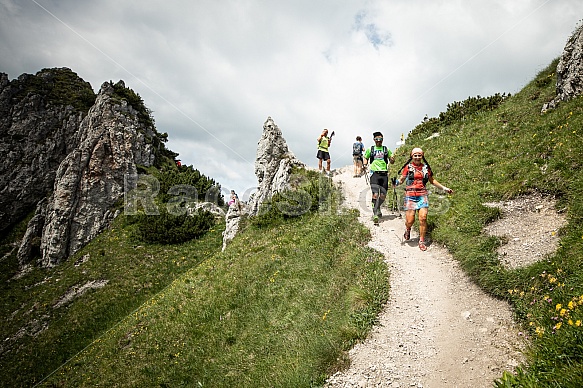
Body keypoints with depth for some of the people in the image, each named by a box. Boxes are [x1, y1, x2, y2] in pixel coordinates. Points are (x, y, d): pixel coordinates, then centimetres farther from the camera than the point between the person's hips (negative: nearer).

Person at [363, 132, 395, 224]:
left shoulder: (386, 149, 12)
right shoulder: (370, 149, 9)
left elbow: (391, 161, 16)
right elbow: (366, 158, 19)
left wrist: (392, 160, -8)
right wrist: (365, 164, -2)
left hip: (384, 174, 2)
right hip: (374, 174, -2)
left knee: (383, 196, 4)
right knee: (375, 194, -14)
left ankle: (377, 208, 32)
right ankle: (375, 213, -9)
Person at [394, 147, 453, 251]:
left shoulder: (426, 167, 10)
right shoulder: (408, 167, 3)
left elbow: (432, 181, 21)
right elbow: (402, 179, 1)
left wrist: (444, 188, 20)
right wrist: (396, 182, -21)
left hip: (423, 195, 2)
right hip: (410, 195, -2)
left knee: (423, 218, -9)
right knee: (410, 220, -5)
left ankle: (422, 241, 5)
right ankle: (407, 229, 32)